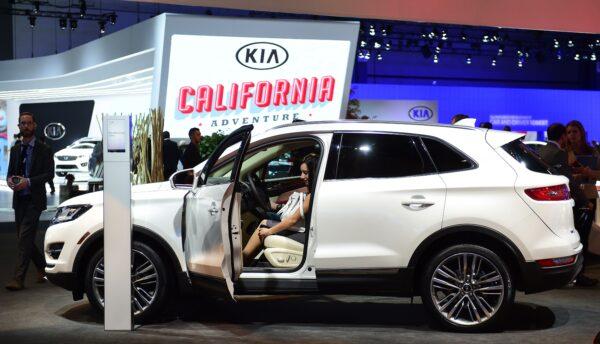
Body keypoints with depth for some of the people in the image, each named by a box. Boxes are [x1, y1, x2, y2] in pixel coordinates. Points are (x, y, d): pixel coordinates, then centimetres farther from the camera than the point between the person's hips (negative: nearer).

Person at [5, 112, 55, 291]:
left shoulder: (44, 150, -3)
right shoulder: (15, 150, 14)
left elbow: (49, 174, -9)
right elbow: (10, 172, 16)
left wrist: (28, 181, -20)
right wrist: (10, 180, -8)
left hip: (34, 200, -6)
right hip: (19, 200, 6)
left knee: (25, 238, -13)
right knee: (23, 238, 10)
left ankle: (18, 278, -13)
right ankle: (43, 267, 29)